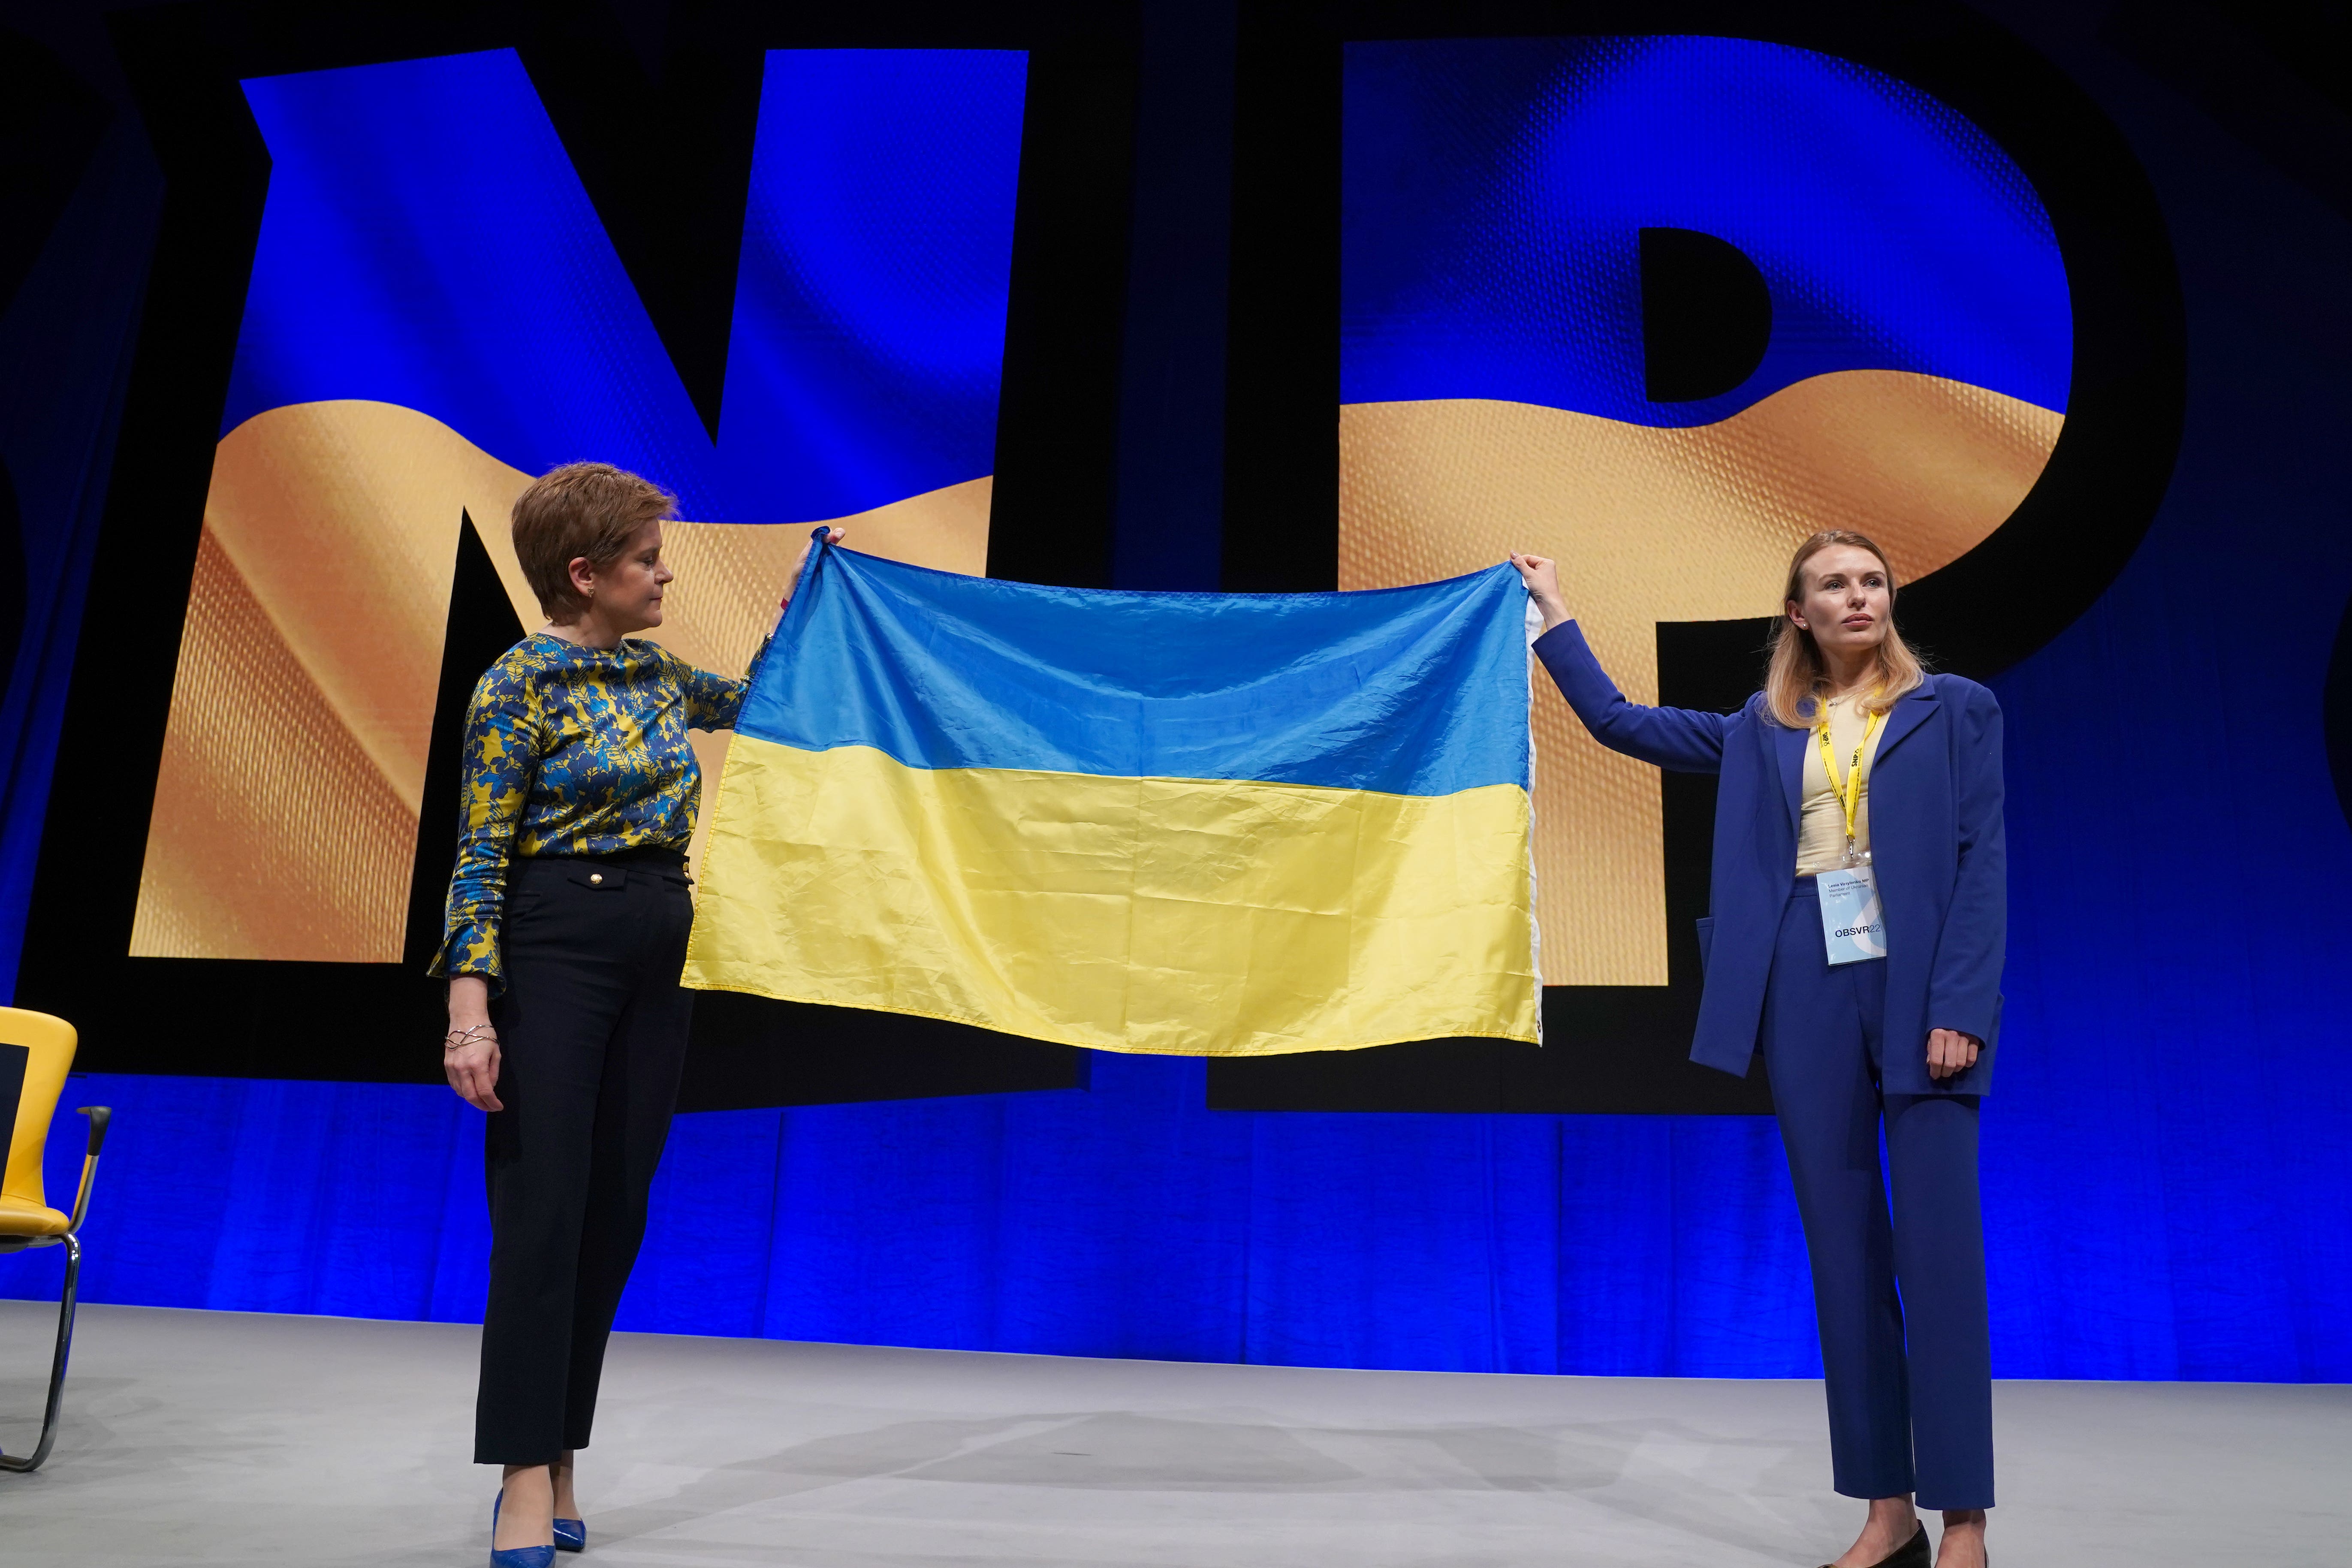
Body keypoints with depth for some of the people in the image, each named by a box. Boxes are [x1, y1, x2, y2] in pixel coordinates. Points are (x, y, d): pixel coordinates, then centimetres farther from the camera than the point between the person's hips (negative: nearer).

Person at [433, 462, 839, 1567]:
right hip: (553, 948, -7)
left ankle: (555, 1465, 20)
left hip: (661, 956, 7)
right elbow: (479, 855, -12)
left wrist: (797, 608, 25)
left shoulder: (655, 674, 12)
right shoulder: (520, 683, -8)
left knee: (616, 1215, 9)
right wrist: (470, 1005, -19)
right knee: (543, 1214, -6)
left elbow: (754, 701, 33)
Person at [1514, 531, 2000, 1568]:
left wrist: (1960, 1009, -11)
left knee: (1938, 1251, -4)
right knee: (1843, 1249, 5)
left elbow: (1982, 864, -1)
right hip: (1808, 991, 3)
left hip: (1918, 987, -3)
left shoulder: (1955, 710, 6)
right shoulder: (1762, 732, 14)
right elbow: (1617, 721, 20)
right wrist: (1554, 612, 25)